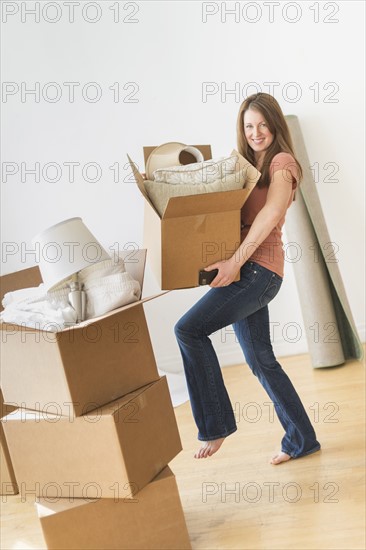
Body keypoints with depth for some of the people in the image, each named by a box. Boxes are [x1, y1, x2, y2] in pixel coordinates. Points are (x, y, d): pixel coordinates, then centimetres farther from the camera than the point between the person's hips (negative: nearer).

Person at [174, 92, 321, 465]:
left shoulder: (281, 161, -3)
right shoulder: (245, 166, 21)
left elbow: (271, 213, -19)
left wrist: (235, 261, -24)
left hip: (259, 269, -8)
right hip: (245, 272, 8)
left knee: (189, 329, -17)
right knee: (260, 362, 11)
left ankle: (216, 424, -8)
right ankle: (301, 440, 22)